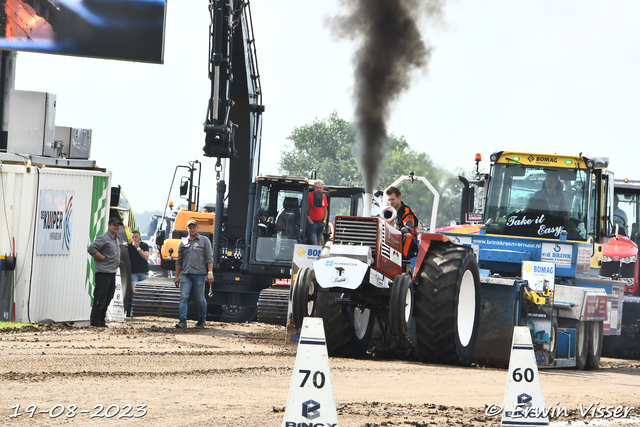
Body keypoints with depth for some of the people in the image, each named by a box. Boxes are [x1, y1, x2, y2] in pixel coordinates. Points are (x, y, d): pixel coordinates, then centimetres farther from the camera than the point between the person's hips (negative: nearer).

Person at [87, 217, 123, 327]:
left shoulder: (117, 239, 17)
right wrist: (102, 257, -15)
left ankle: (101, 320, 17)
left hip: (112, 272, 9)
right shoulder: (104, 238, -12)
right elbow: (91, 248, -22)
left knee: (108, 298, 11)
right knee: (100, 298, -8)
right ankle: (95, 321, -3)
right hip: (103, 272, -9)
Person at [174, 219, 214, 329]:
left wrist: (210, 273, -8)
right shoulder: (183, 243, 17)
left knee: (200, 298, 1)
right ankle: (183, 321, -13)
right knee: (183, 297, -9)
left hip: (199, 274, -3)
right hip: (185, 274, 3)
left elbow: (209, 258, 2)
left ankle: (201, 320, 16)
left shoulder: (204, 241, 9)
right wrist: (177, 276, 15)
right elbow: (179, 261, 20)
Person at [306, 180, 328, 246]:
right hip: (312, 223, -6)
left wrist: (324, 220, 7)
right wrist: (310, 221, -15)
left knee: (319, 243, 8)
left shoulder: (323, 196, 11)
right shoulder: (310, 196, -8)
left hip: (321, 223, 6)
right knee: (314, 243, -13)